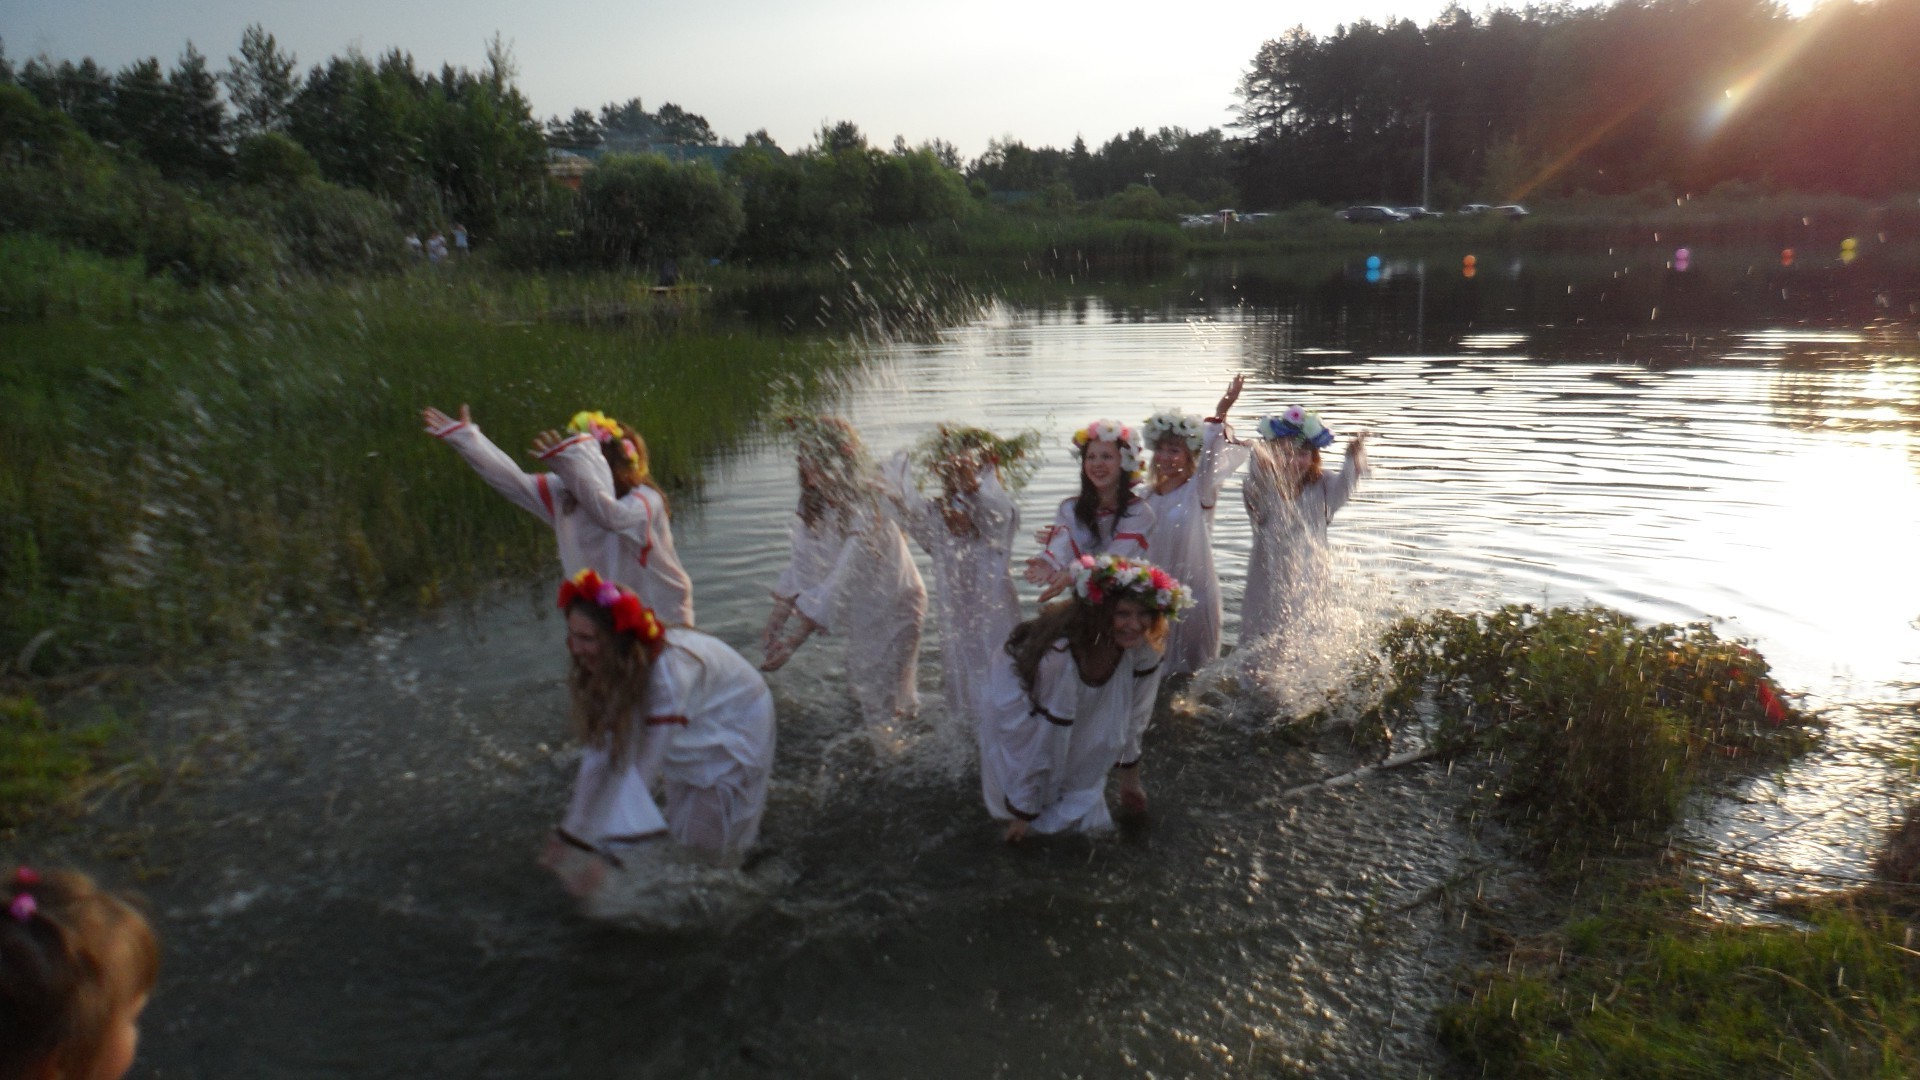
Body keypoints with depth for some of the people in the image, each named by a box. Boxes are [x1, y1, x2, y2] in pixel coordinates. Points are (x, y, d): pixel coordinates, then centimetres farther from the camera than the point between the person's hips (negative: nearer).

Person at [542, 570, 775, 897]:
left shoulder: (667, 672, -39)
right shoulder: (613, 665, -19)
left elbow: (644, 769, -36)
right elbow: (599, 750, -16)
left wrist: (604, 857, -33)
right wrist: (568, 834, -16)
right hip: (695, 731, 6)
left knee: (703, 841, -4)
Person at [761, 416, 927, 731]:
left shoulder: (869, 512, -34)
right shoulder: (812, 507, -10)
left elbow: (840, 586, -36)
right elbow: (798, 569, -6)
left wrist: (793, 642, -36)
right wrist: (775, 623, -16)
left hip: (893, 608, -7)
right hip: (861, 612, 7)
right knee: (862, 684, 24)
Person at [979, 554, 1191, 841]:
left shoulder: (1144, 651, -27)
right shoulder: (1057, 654, -43)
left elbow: (1132, 720, -8)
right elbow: (1035, 742, -31)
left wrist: (1130, 782, 4)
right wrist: (1022, 814, -20)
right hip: (1022, 706, -4)